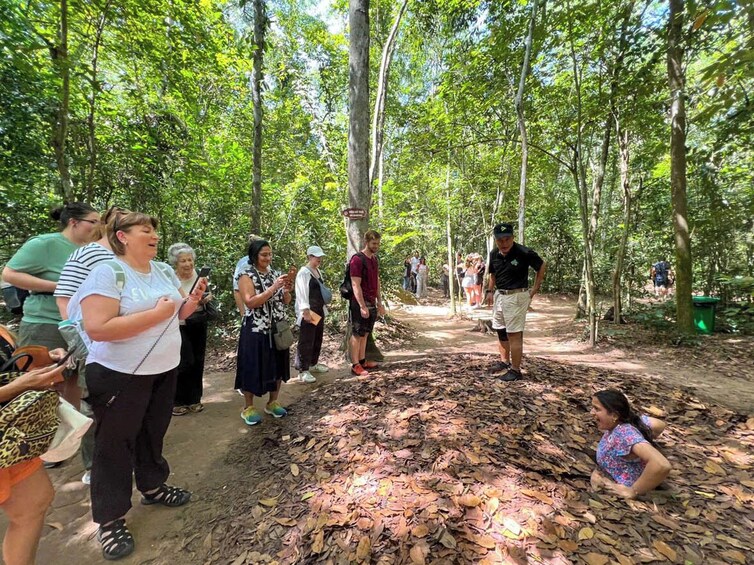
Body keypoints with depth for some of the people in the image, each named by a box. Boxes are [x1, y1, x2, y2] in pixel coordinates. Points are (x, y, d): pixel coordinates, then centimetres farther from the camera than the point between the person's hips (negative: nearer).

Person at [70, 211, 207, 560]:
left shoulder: (164, 271, 4)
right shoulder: (107, 273, -17)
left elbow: (178, 314, 11)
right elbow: (97, 329, -27)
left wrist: (193, 300, -9)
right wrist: (157, 313, -25)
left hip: (164, 370, 7)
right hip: (120, 376, -6)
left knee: (153, 432, 22)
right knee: (115, 443, 10)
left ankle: (153, 487, 43)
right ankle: (110, 520, 29)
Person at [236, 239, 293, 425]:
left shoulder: (275, 273, 8)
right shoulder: (246, 276, -9)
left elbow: (286, 301, 9)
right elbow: (250, 303, -21)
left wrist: (287, 289, -12)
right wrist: (273, 288, -25)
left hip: (278, 329, 6)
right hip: (256, 331, -6)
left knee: (277, 366, 12)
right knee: (254, 367, 4)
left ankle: (272, 403, 30)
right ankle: (248, 408, 23)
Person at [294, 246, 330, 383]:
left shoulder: (318, 271, 12)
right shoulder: (303, 273, -14)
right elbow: (302, 294, -19)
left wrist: (324, 307, 13)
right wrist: (306, 312, -23)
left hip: (319, 310, 9)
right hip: (308, 312, -9)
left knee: (318, 338, 17)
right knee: (306, 341, -3)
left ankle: (313, 363, 33)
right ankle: (303, 371, 6)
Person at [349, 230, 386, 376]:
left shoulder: (374, 259, 11)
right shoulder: (357, 259, -15)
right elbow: (356, 285, -19)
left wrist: (379, 303, 15)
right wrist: (362, 306, -21)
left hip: (372, 303, 8)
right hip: (360, 304, -8)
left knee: (365, 333, 15)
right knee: (357, 334, 1)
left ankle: (362, 361, 26)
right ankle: (355, 365, 11)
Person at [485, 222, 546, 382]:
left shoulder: (524, 253, -17)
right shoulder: (494, 254, 1)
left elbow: (542, 267, -4)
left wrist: (535, 290, -5)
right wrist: (490, 291, 7)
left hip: (516, 296, -7)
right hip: (499, 295, 7)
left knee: (514, 334, -5)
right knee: (500, 331, 17)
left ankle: (515, 370, 7)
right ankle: (505, 362, 34)